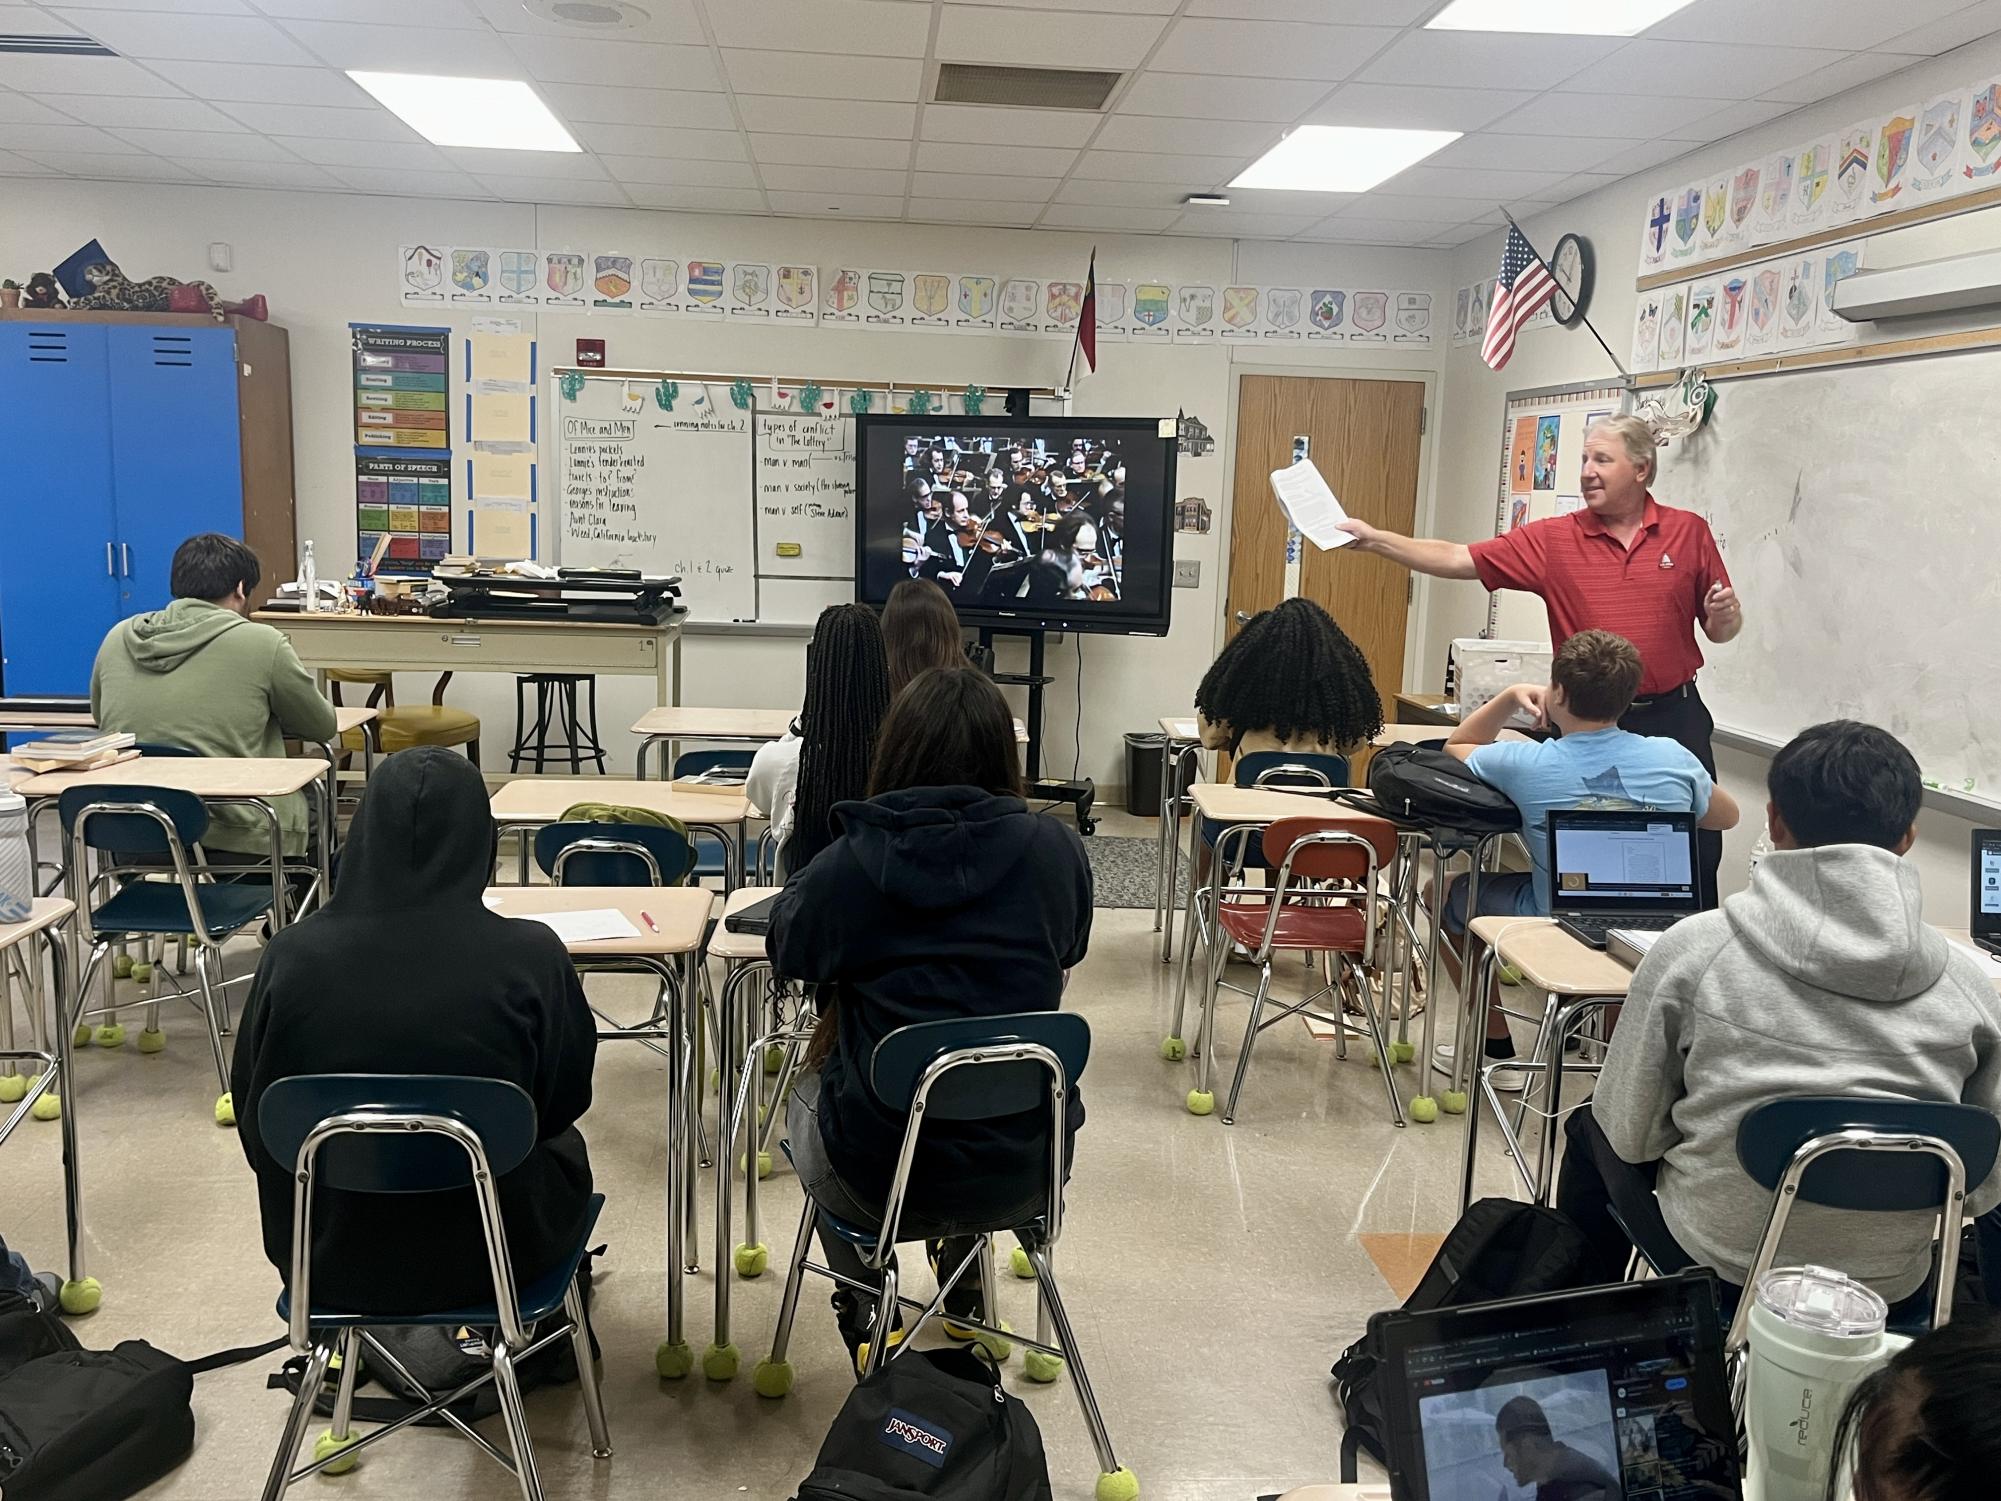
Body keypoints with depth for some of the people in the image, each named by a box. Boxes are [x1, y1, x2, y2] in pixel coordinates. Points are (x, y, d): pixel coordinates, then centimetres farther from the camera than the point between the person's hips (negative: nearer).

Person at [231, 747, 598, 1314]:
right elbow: (566, 1100, -7)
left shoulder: (293, 954, -17)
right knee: (562, 1146, 30)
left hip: (326, 1254, 3)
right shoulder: (529, 957, -22)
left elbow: (252, 1113, -2)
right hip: (484, 1255, -2)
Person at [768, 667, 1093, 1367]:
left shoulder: (848, 864, -14)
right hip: (1025, 1178, 2)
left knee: (810, 1095, 33)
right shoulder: (1057, 851, -9)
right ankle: (965, 1302, 50)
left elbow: (788, 951, 7)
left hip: (881, 1180, -2)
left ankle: (861, 1313, 38)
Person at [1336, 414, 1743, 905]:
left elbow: (1722, 630, 9)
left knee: (1695, 856, 4)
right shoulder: (1553, 539, 0)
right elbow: (1458, 559, -6)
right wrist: (1377, 539, -15)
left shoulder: (1689, 532, 2)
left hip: (1674, 718, 0)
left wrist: (1723, 614, -14)